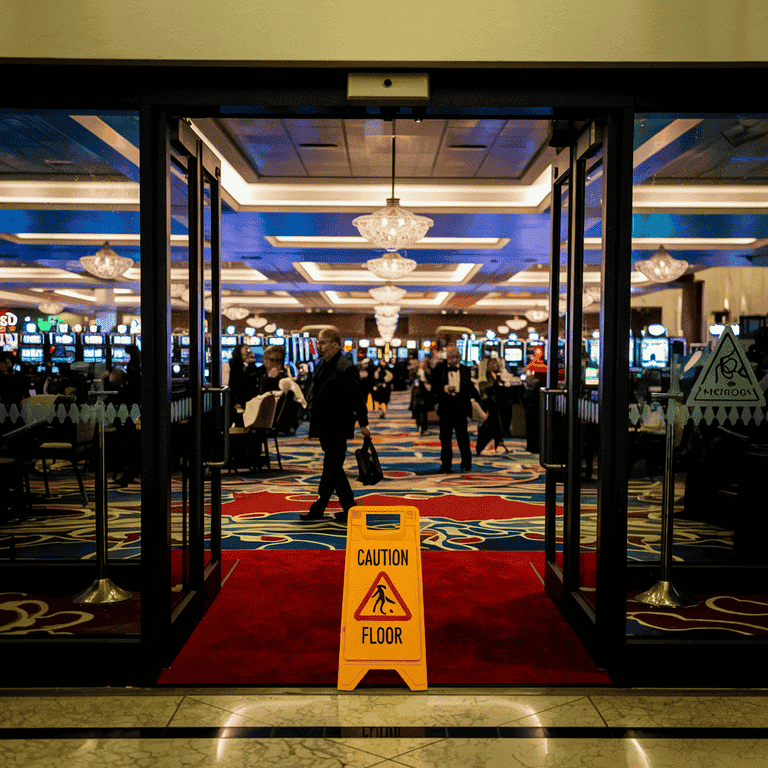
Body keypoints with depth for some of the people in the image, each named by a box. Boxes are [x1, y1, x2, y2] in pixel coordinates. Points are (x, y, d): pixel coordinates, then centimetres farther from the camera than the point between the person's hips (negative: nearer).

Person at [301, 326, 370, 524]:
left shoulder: (345, 367, -15)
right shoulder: (323, 365, 12)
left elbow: (357, 397, -14)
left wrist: (363, 424, -11)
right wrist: (315, 422, 20)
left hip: (337, 428, -10)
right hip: (326, 427, 10)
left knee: (331, 469, -3)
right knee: (334, 469, 14)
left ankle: (318, 509, 5)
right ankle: (350, 509, 23)